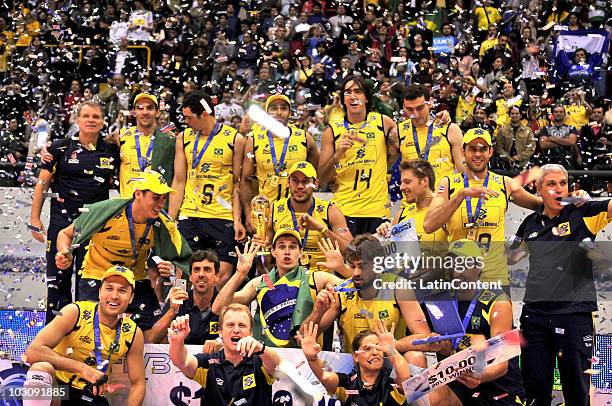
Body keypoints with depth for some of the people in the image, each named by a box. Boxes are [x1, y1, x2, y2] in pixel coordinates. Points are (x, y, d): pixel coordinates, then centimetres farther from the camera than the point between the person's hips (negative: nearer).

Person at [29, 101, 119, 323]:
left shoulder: (111, 152, 6)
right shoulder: (61, 148, 1)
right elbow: (42, 184, 4)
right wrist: (35, 220, 0)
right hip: (62, 220, -1)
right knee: (58, 279, 0)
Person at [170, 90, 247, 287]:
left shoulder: (235, 139, -1)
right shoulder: (183, 138, 7)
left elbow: (238, 183, 2)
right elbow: (179, 181, 9)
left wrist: (237, 220, -6)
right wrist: (170, 219, 4)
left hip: (223, 217, -2)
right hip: (189, 216, 2)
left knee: (223, 272, -6)